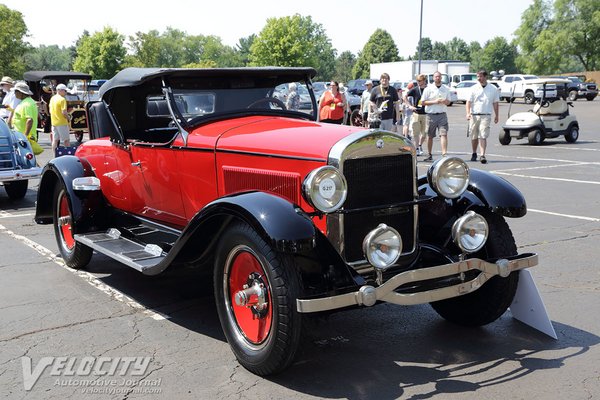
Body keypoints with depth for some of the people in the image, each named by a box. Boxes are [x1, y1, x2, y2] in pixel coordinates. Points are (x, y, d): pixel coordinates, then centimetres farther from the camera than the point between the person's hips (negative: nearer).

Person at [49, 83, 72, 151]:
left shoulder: (52, 98, 10)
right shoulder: (62, 99, -15)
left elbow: (50, 110, 16)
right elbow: (64, 112, -21)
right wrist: (68, 117, -4)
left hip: (54, 122, 7)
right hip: (62, 123, -7)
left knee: (55, 140, 11)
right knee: (66, 140, 0)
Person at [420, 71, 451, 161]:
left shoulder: (446, 89, 10)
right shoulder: (428, 89, 1)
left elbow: (448, 102, 16)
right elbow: (423, 102, -2)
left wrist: (444, 101, -8)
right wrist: (434, 101, -13)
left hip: (442, 115, 1)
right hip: (431, 115, -1)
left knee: (444, 134, -13)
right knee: (430, 136, 7)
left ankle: (444, 154, -18)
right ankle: (429, 155, 19)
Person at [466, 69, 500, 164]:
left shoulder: (493, 89, 6)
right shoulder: (474, 88, 4)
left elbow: (495, 103, 13)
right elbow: (469, 101, 2)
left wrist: (496, 115, 12)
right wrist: (468, 113, -13)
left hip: (486, 116, -1)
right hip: (474, 115, 1)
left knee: (483, 136, -13)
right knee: (474, 137, 10)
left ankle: (482, 155, -17)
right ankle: (474, 154, 28)